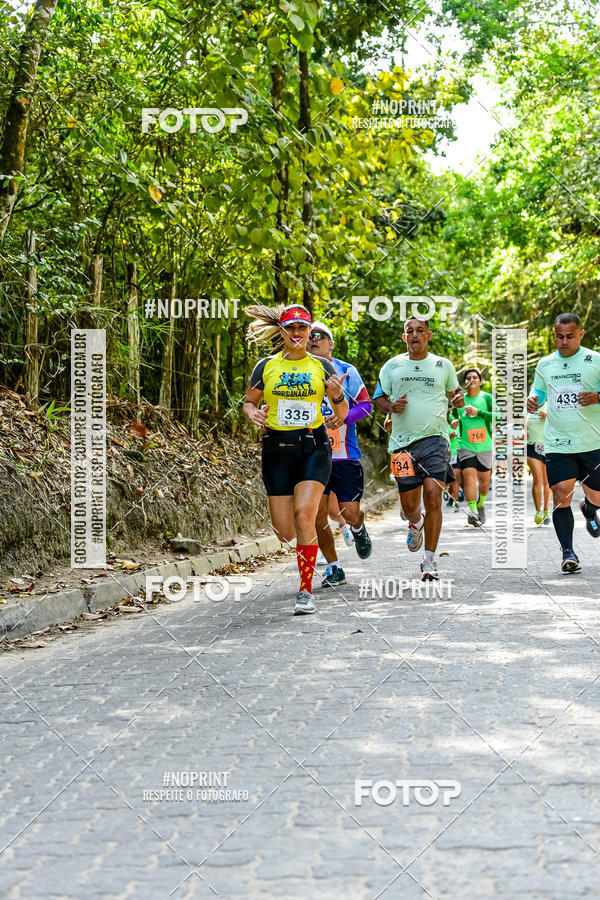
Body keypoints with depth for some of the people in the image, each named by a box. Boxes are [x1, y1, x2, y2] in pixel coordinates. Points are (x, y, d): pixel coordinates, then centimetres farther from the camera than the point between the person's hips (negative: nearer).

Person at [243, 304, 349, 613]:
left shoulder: (321, 366, 4)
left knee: (304, 514, -21)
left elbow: (342, 414, 6)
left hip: (313, 446, -1)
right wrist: (253, 414, -7)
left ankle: (306, 590, -11)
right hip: (277, 448, 1)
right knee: (285, 532, 0)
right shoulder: (266, 366, 5)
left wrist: (337, 396, -16)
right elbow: (249, 402, 16)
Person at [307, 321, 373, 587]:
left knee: (350, 513, -3)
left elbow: (365, 404, 4)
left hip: (345, 455, -1)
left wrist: (343, 416, -15)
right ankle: (333, 569, 12)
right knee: (317, 515, -4)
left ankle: (358, 529, 35)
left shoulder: (346, 371, 2)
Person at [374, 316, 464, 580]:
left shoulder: (444, 365, 10)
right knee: (409, 505, 4)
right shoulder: (392, 366, 10)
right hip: (403, 440, 1)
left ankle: (429, 561, -7)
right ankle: (416, 523, 43)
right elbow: (378, 397, 17)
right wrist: (392, 407, -4)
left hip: (435, 438, -1)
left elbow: (454, 391, 23)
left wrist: (458, 399, -1)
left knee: (433, 496, -14)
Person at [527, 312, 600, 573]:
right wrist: (531, 401, -2)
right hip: (557, 444, 1)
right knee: (561, 495, -13)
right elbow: (538, 392, 21)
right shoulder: (545, 364, 9)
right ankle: (568, 552, -7)